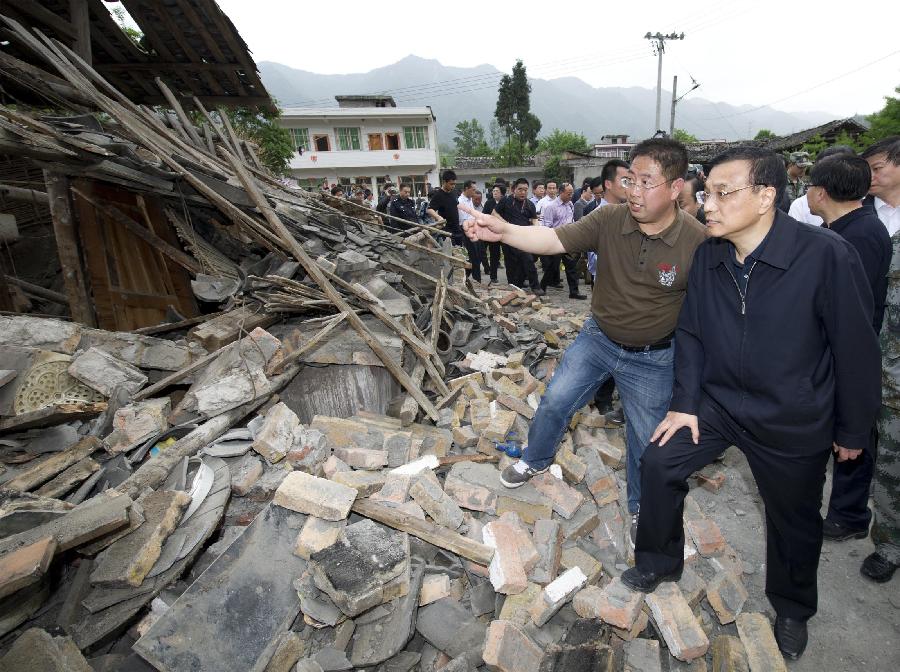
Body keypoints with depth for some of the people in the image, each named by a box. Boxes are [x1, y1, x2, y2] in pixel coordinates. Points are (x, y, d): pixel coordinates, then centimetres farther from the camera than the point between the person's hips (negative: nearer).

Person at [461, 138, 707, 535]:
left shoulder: (698, 242, -20)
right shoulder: (608, 220, -15)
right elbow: (554, 239, -22)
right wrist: (503, 231, -38)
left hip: (652, 359, -2)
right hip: (598, 338, 2)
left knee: (645, 439, 13)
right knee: (554, 402, 8)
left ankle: (641, 508, 42)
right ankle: (536, 460, 39)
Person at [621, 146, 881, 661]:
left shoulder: (826, 255, -22)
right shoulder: (708, 255, -8)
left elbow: (857, 349, -13)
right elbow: (691, 333, 0)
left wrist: (853, 431, -4)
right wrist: (685, 402, -3)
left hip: (795, 422, -3)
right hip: (717, 401, 3)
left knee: (794, 520, 16)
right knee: (659, 465, -2)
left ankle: (792, 609, 46)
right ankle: (660, 562, 25)